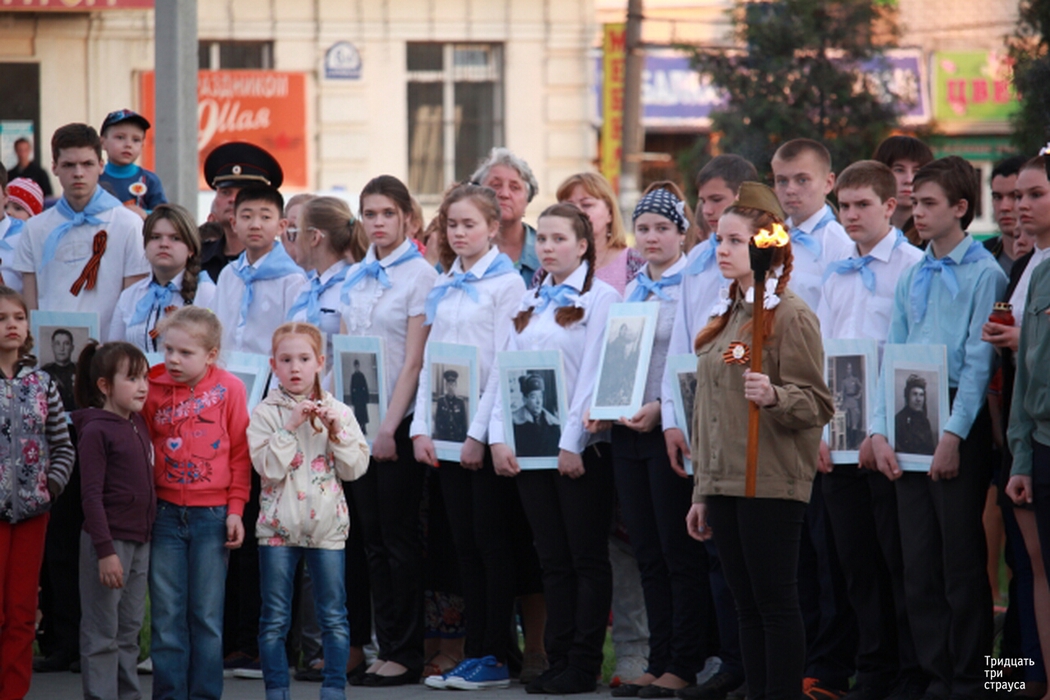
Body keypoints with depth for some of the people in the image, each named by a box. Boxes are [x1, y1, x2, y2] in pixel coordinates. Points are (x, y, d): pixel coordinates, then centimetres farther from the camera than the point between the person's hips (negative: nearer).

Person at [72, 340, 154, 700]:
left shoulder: (139, 424, 11)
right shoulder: (95, 431, -11)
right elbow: (91, 495, -14)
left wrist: (149, 534, 12)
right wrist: (105, 550, -19)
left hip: (139, 542, 7)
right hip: (110, 540, -7)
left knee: (130, 631, 12)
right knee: (102, 635, -3)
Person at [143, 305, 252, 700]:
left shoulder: (229, 389, -3)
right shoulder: (153, 389, 1)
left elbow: (240, 454, 1)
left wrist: (236, 509, -3)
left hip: (212, 516, -1)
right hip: (165, 514, 1)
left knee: (207, 617, 4)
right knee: (167, 615, 3)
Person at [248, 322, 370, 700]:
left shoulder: (339, 412, 4)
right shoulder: (265, 413, -1)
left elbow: (355, 468, 0)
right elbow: (269, 467, -13)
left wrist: (336, 431, -13)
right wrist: (292, 426, -19)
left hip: (327, 525, 1)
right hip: (279, 525, -1)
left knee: (334, 617, 4)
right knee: (274, 619, 3)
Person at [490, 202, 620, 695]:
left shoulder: (601, 298, -3)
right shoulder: (529, 302, 16)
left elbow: (594, 374, -10)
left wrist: (573, 442, -16)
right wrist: (499, 437, 1)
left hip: (581, 449, -6)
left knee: (588, 557, -2)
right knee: (553, 558, 8)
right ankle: (558, 659, 10)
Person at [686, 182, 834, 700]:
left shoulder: (791, 316, -7)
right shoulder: (728, 318, 17)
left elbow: (817, 404, -11)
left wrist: (774, 397, -31)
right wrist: (702, 492, 21)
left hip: (772, 483, -8)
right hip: (724, 483, 8)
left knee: (776, 602, -7)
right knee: (747, 607, 8)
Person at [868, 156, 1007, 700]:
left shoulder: (984, 273, -5)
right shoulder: (911, 279, 15)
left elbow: (979, 362, -10)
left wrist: (954, 435, -15)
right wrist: (880, 430, 3)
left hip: (959, 423, -6)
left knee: (962, 562, -3)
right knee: (918, 562, 6)